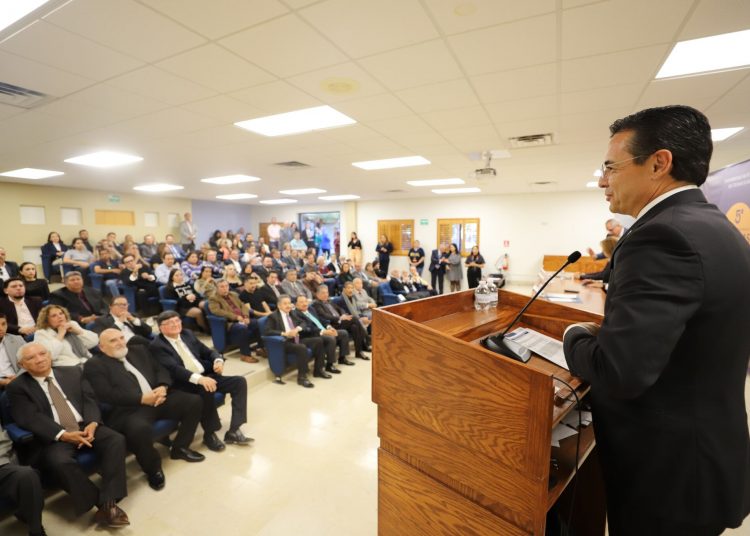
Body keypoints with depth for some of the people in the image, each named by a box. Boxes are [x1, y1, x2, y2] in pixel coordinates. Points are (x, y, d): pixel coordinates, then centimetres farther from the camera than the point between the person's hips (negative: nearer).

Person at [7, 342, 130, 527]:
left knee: (116, 439, -23)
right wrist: (64, 435, -22)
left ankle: (108, 504, -22)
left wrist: (92, 424, -13)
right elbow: (30, 419, -9)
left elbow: (89, 400, 7)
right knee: (59, 461, -33)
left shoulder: (73, 372, 13)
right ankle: (104, 504, -17)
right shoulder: (17, 388, 3)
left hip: (85, 427, 3)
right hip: (52, 439, -3)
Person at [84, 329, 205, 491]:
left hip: (158, 398, 6)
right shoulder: (94, 365, 1)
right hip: (129, 409, -6)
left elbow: (160, 369, 15)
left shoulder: (139, 350, 19)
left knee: (194, 401, -7)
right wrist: (142, 399, -17)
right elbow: (107, 395, -12)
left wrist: (163, 387, -7)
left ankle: (180, 447, 13)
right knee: (139, 429, -36)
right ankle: (153, 469, -6)